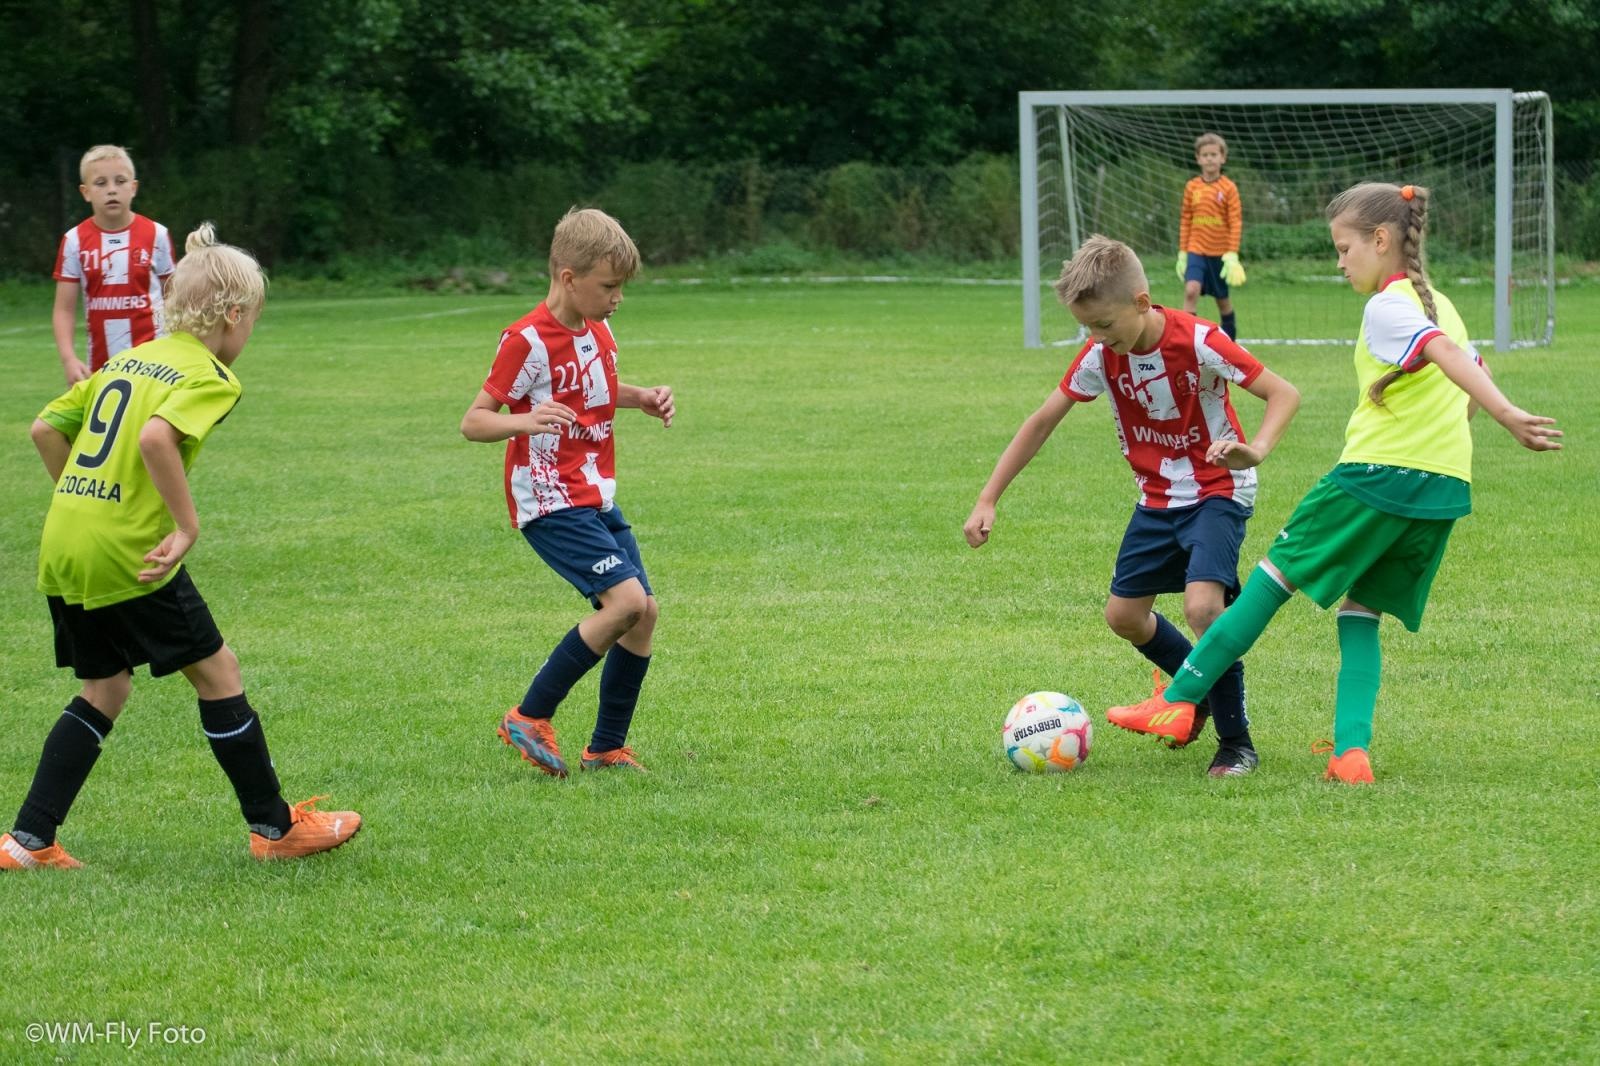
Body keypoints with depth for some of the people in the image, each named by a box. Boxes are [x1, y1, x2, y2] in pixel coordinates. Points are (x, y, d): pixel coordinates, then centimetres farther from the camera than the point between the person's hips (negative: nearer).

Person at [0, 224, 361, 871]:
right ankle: (275, 827, 14)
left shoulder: (126, 360, 18)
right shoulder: (209, 376, -7)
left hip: (62, 548, 8)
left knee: (104, 689, 18)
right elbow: (155, 438, -26)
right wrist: (187, 526, -19)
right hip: (126, 553, -8)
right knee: (217, 672, 6)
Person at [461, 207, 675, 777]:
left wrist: (643, 398, 10)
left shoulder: (598, 333, 9)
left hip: (596, 498, 9)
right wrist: (525, 421, -36)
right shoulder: (528, 341, -16)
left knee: (644, 612, 3)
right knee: (626, 598, -20)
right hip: (550, 501, -9)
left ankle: (607, 748, 15)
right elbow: (473, 421, -16)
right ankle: (530, 717, -9)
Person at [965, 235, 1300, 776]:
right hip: (1158, 497, 6)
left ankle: (1236, 742, -10)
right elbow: (1041, 422, -2)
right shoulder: (1100, 357, -11)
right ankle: (1199, 690, 35)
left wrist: (1257, 449, -43)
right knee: (1123, 614, 9)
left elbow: (1283, 393, -23)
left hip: (1218, 490, -6)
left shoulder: (1198, 343, -26)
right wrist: (987, 500, -6)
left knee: (1201, 605, -25)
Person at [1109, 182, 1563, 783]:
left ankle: (1179, 702, 8)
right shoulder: (1439, 304, 17)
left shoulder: (1388, 309, -9)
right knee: (1360, 612, 11)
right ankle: (1351, 750, -6)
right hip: (1445, 485, 8)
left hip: (1378, 470, -8)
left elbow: (1447, 355, -24)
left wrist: (1508, 415, -36)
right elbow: (1472, 373, 27)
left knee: (1275, 576, 3)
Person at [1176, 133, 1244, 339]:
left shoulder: (1228, 188, -5)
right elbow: (1185, 221, 9)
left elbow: (1235, 223, -6)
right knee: (1191, 290, -20)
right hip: (1196, 251, 1)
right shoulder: (1192, 187, 3)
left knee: (1223, 299, 11)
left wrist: (1232, 254, -11)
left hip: (1220, 253, -1)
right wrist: (1182, 253, 7)